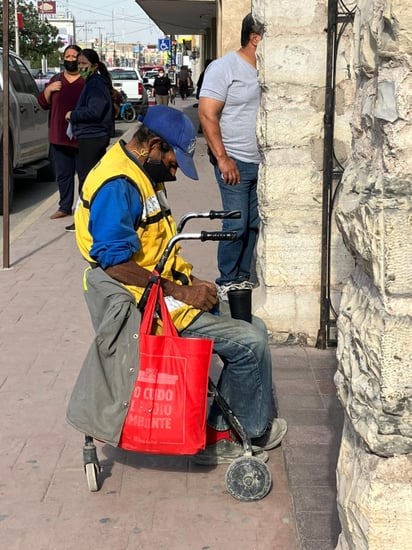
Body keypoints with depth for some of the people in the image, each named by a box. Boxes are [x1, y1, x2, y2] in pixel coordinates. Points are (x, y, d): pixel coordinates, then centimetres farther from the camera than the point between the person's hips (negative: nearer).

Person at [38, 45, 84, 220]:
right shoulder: (56, 79, 16)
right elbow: (43, 103, 17)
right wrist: (48, 89, -2)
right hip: (59, 137, 5)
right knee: (63, 174, 10)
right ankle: (65, 207, 20)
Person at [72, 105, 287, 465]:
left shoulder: (144, 176, 13)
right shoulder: (117, 186, -20)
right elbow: (115, 263, -28)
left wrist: (191, 282, 6)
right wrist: (180, 291, -22)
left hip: (167, 289, 11)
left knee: (252, 327, 12)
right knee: (250, 343, -10)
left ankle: (219, 435, 14)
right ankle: (255, 432, 12)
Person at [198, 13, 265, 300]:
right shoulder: (224, 67, -7)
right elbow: (207, 115, -11)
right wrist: (222, 158, -15)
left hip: (262, 163, 5)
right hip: (235, 162, -5)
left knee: (254, 224, 7)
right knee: (236, 225, -3)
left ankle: (243, 278, 20)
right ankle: (227, 282, 11)